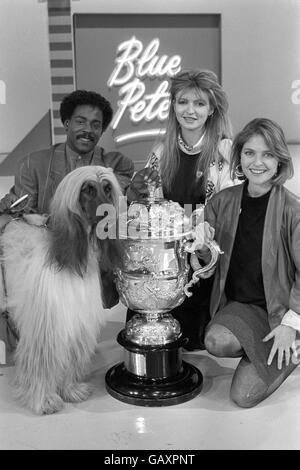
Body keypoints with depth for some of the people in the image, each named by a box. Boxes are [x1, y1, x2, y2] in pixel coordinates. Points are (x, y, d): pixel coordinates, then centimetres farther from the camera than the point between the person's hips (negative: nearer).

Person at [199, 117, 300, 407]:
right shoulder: (224, 201, -3)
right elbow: (208, 259, 6)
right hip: (238, 304, 4)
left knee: (243, 396, -8)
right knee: (216, 342, -29)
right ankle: (259, 351, 6)